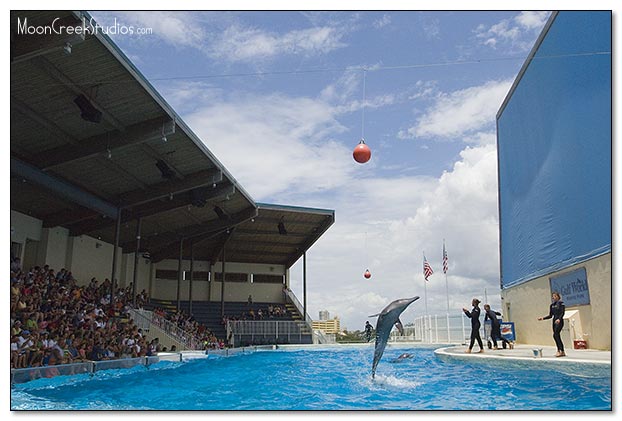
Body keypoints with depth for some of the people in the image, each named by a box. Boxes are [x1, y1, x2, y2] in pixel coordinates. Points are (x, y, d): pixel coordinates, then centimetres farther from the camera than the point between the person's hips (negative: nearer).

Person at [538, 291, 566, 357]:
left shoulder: (561, 303, -2)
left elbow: (562, 313, -13)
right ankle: (559, 350, 7)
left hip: (559, 321, -7)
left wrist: (559, 319, -29)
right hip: (554, 321, 7)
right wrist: (543, 318, 7)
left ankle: (562, 351, -17)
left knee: (556, 334, -19)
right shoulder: (552, 305, 16)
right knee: (556, 336, 3)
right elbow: (550, 315, 18)